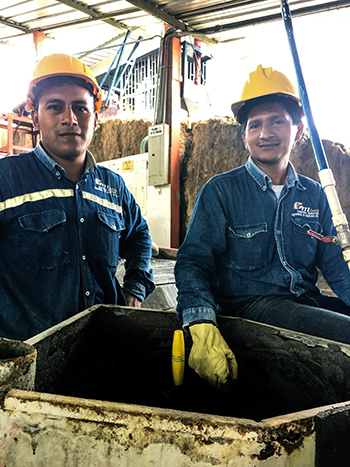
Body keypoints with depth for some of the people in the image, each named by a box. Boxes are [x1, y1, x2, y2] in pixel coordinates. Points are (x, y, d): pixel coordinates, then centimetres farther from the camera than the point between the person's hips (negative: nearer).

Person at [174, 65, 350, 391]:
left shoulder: (313, 195, 13)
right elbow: (192, 261, -7)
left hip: (306, 302, 5)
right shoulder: (220, 192, 0)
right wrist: (202, 327, -26)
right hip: (250, 305, -5)